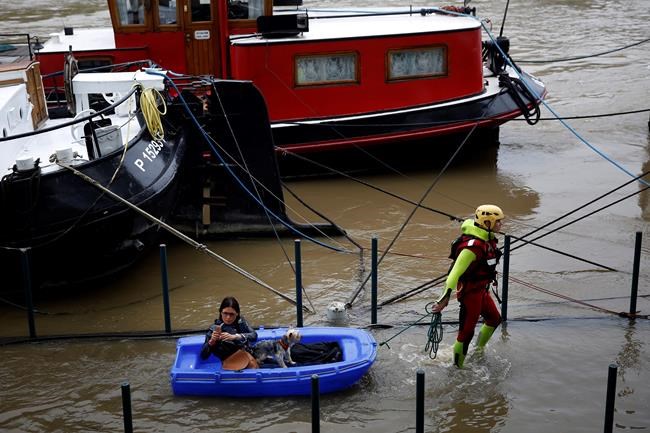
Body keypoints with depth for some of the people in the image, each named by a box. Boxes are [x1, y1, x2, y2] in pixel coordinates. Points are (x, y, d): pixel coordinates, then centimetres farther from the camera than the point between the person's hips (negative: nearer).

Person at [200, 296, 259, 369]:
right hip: (231, 364, -3)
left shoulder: (240, 322, 5)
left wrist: (235, 336, -27)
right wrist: (211, 342, -22)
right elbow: (203, 356, -3)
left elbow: (254, 335, -13)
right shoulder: (214, 328, -1)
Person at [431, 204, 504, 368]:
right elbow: (456, 271, -30)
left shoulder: (488, 238, 1)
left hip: (481, 290, 10)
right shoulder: (473, 246, -29)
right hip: (470, 292, -10)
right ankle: (457, 366, 13)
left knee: (494, 319, 25)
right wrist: (446, 296, -32)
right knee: (466, 332, -2)